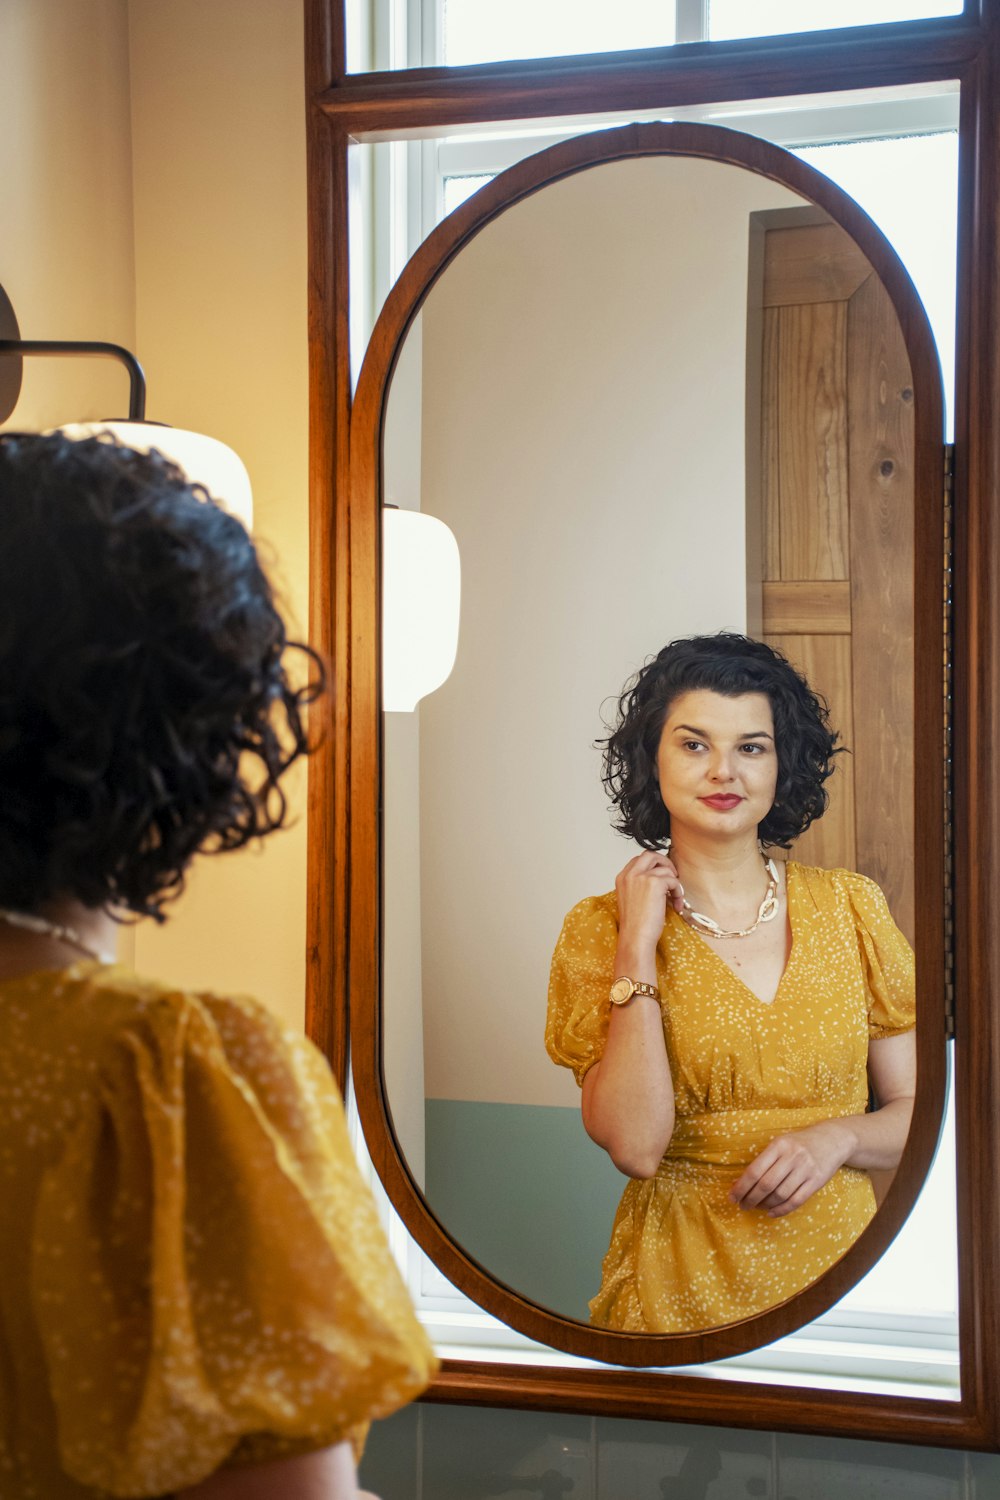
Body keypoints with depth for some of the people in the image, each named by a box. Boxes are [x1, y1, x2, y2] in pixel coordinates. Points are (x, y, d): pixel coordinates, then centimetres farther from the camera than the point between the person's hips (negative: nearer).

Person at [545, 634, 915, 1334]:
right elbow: (635, 1148, -15)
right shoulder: (601, 928, -2)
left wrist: (835, 1138, -12)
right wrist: (637, 946, -15)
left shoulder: (850, 906, 3)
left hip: (841, 1267, 2)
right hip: (682, 1285, -2)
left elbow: (919, 1106, 7)